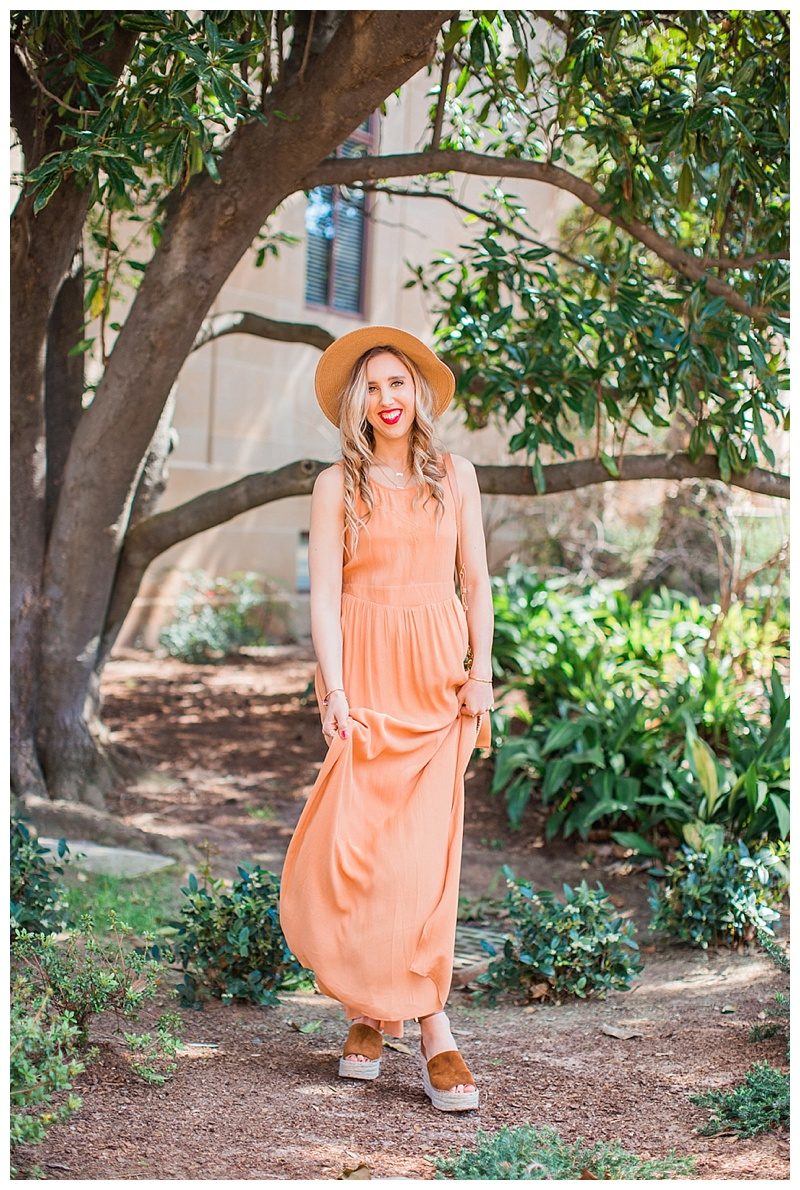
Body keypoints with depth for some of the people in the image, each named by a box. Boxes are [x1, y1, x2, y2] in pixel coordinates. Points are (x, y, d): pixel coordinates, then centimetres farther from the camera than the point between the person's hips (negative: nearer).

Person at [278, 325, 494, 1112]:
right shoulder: (338, 484, 6)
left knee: (425, 846, -7)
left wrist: (481, 667, -2)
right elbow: (325, 590, -1)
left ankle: (381, 1010, 0)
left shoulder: (454, 475, 11)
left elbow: (475, 580, 9)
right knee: (353, 844, -8)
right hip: (366, 669, -1)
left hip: (439, 670, 1)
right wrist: (333, 688, -11)